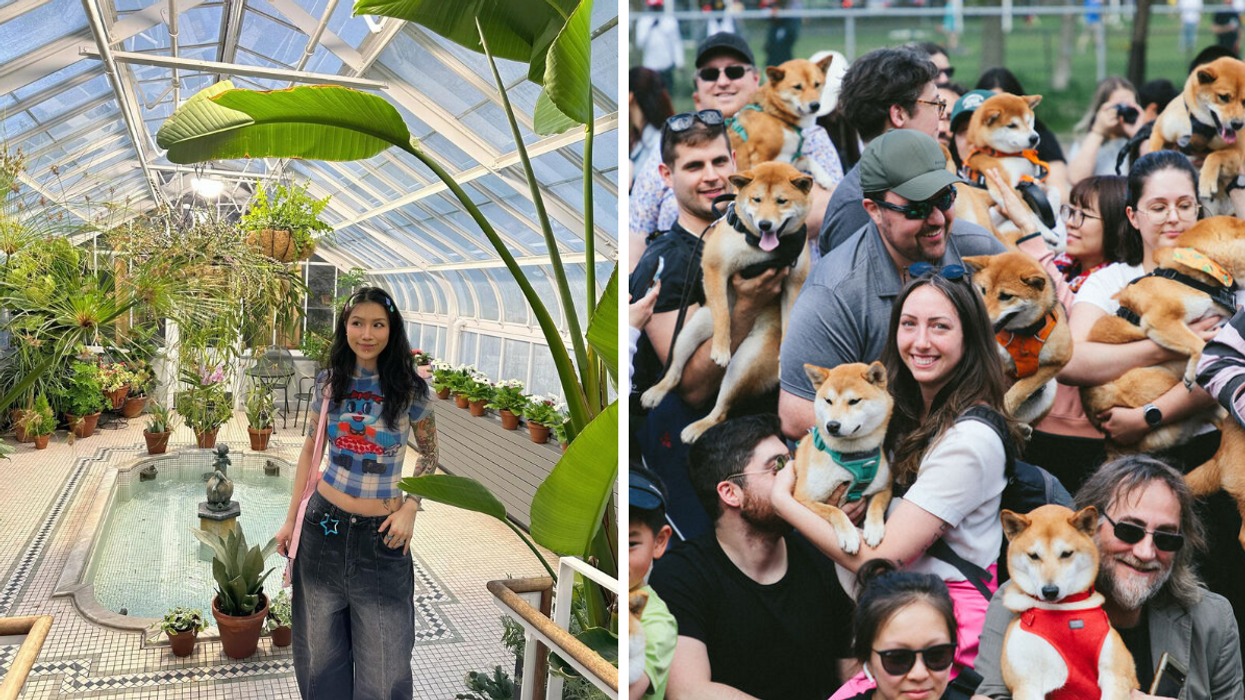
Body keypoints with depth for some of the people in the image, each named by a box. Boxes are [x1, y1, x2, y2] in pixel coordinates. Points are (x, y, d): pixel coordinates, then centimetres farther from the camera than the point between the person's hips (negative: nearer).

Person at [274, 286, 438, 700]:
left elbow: (429, 454, 3)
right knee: (321, 648, 16)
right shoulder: (329, 382, 1)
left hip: (380, 533, -2)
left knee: (383, 659, 7)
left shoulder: (410, 387, -7)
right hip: (324, 522, 3)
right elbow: (310, 450, 10)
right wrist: (292, 519, 8)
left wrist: (409, 509, -10)